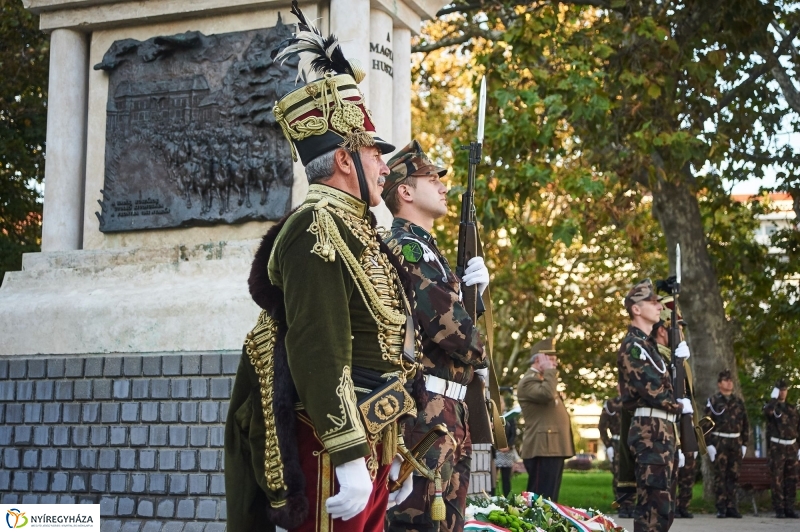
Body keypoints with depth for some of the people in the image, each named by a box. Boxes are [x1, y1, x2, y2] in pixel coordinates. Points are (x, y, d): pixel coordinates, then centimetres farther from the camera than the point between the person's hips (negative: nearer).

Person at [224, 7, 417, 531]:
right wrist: (345, 457, -25)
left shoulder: (355, 231, 18)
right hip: (334, 446, -10)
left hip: (368, 438, 10)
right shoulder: (320, 228, -13)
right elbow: (317, 351, -22)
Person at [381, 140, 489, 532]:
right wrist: (479, 358, 2)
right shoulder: (404, 247, -10)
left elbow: (454, 308, 24)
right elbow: (442, 319, -17)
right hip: (427, 406, -10)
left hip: (447, 409, 10)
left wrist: (474, 286, 5)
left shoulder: (425, 248, 20)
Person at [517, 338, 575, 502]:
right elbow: (547, 394, -28)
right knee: (542, 500, -13)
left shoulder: (542, 380, 25)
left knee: (550, 499, 10)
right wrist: (549, 371, -16)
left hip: (553, 448, 11)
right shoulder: (529, 381, -9)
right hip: (542, 449, -11)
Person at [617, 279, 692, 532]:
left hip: (663, 430, 10)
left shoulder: (648, 344, 22)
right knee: (654, 502, -12)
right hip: (651, 430, -10)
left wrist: (678, 359, 7)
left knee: (663, 505, 12)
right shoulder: (633, 345, -9)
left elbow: (666, 383, 22)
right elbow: (651, 389, -17)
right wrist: (680, 406, -2)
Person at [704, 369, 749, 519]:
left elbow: (745, 425, 14)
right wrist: (709, 444, -11)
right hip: (719, 443, -4)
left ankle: (731, 507, 10)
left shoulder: (739, 402, 13)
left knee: (733, 476, 4)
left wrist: (744, 444, 7)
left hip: (736, 443, 4)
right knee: (720, 476, -3)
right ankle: (721, 508, 0)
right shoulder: (713, 401, 1)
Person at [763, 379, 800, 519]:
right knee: (777, 480, -5)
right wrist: (773, 398, -15)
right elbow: (768, 411, -26)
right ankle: (779, 510, -2)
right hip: (776, 448, -4)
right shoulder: (770, 406, 2)